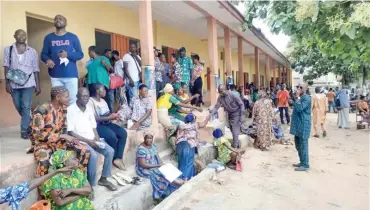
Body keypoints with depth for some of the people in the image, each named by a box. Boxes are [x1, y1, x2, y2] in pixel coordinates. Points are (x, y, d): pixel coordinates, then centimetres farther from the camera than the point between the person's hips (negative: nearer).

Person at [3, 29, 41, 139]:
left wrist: (38, 85, 3)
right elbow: (6, 67, 2)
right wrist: (7, 83, -5)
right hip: (14, 84, 2)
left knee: (26, 107, -7)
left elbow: (36, 70, 6)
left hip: (28, 83, -2)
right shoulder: (8, 50, 5)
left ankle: (24, 130, 0)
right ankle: (29, 124, 33)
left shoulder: (32, 51, 5)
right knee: (18, 107, 11)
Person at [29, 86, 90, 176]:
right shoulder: (41, 110, -21)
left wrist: (67, 137, -13)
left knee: (85, 151, -12)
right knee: (44, 162, -37)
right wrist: (62, 136, -27)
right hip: (42, 142, -6)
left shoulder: (63, 109, 0)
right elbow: (37, 134, -24)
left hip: (59, 141, 6)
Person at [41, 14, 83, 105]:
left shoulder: (73, 37, 7)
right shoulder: (48, 37, 11)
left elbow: (80, 54, 4)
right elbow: (43, 54, 11)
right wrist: (47, 60, -12)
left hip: (71, 75, -1)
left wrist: (68, 54, -14)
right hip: (55, 76, 1)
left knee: (72, 100, -1)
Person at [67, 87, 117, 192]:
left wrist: (97, 139, -5)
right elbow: (71, 132, -14)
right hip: (79, 141, -6)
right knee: (93, 155, -30)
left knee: (110, 151, -11)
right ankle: (91, 184, -12)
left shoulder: (89, 109, 11)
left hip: (92, 139, 7)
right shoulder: (70, 110, -11)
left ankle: (103, 179, 6)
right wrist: (87, 140, -19)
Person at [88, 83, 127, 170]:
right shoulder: (90, 101, -10)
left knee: (123, 133, -12)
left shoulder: (103, 101, 17)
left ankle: (118, 158, -12)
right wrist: (109, 117, -20)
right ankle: (115, 158, -6)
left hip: (106, 123, 9)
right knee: (112, 135, -31)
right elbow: (93, 119, -19)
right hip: (97, 125, -8)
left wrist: (113, 116, -6)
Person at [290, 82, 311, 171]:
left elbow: (299, 108, -27)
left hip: (303, 125, -10)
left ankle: (305, 165, 4)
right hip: (298, 124, 10)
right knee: (298, 145, 16)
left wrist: (297, 97, -21)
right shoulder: (299, 97, 16)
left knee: (303, 145, -4)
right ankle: (302, 162, 27)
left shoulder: (306, 98, -14)